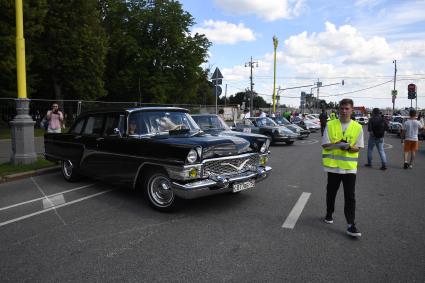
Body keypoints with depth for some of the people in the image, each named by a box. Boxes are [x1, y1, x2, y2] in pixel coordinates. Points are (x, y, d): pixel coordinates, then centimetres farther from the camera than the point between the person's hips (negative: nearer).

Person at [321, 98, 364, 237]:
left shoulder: (358, 127, 0)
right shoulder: (330, 125, -2)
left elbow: (358, 147, 0)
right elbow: (325, 145, -4)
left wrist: (349, 147, -22)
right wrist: (337, 144, -22)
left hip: (350, 166, 0)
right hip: (333, 165, 1)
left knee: (350, 197, -1)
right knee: (331, 192, 16)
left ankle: (351, 225, 4)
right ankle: (329, 214, 37)